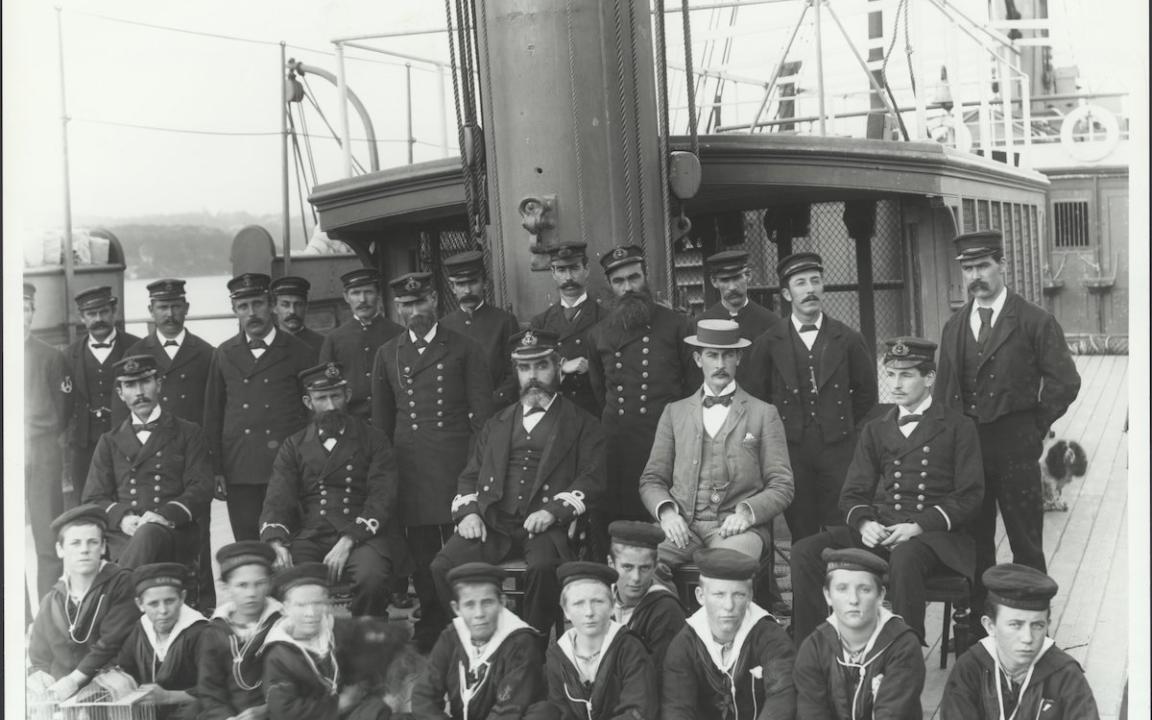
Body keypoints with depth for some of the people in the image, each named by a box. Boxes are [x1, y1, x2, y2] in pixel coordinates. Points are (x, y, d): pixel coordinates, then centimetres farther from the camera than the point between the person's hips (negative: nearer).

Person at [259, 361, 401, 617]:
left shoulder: (373, 440, 9)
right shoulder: (294, 447, 17)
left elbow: (382, 500, -2)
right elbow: (277, 501, 6)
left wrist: (347, 542, -17)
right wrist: (277, 543, -15)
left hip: (362, 535, -2)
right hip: (310, 536, 2)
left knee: (371, 577, -34)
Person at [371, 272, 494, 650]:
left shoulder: (464, 349, 6)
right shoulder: (387, 355, 14)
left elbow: (481, 410, 6)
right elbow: (381, 419, 17)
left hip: (457, 462, -2)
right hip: (409, 469, 2)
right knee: (422, 555, 3)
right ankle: (430, 631, 14)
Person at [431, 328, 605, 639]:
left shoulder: (582, 424, 12)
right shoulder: (497, 423, 26)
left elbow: (592, 480, 1)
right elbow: (470, 475, 25)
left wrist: (553, 511, -15)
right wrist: (468, 512, 3)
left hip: (547, 525, -3)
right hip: (492, 523, 4)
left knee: (543, 567, -37)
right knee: (443, 567, -24)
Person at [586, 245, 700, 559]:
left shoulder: (675, 325, 5)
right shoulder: (598, 335, 14)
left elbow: (695, 384, 7)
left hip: (665, 439, -3)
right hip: (616, 444, 3)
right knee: (609, 519, -1)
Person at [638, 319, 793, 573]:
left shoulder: (764, 414, 13)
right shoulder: (674, 412, 19)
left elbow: (781, 486, 9)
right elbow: (652, 479, 16)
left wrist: (747, 512, -10)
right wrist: (667, 512, -5)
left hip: (736, 526, -2)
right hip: (682, 524, 2)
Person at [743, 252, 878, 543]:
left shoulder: (848, 339, 5)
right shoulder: (768, 344, 2)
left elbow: (866, 391, 14)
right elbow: (755, 397, 7)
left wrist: (845, 426, 10)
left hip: (838, 449, 0)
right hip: (791, 451, 0)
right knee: (802, 538, 2)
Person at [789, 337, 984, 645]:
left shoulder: (957, 427, 8)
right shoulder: (875, 430, 21)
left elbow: (969, 496, 0)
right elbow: (853, 493, 15)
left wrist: (920, 526, -15)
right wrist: (864, 523, -9)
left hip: (934, 532, -4)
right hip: (878, 530, 4)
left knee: (905, 558, -40)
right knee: (804, 552, -20)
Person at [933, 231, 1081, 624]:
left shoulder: (1035, 322, -4)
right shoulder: (953, 327, 11)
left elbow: (1064, 381, -5)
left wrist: (1035, 427, -3)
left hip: (1015, 448, -4)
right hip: (964, 447, 4)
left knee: (1026, 544, 5)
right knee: (973, 545, 11)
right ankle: (976, 629, 21)